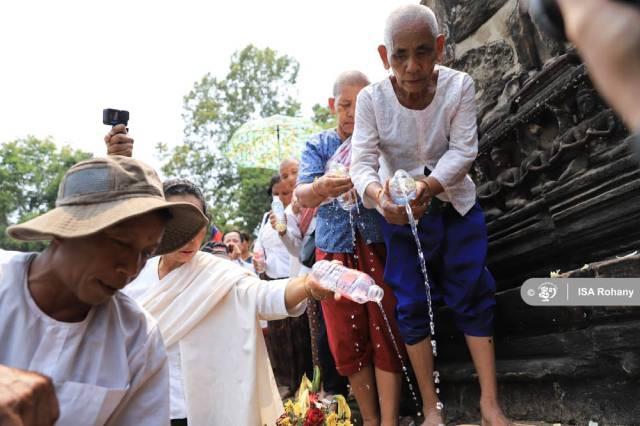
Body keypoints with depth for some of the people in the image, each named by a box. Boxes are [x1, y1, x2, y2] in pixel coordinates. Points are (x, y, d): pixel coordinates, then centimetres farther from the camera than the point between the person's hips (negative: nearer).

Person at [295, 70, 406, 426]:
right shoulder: (317, 145, 10)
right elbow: (302, 196, -4)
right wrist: (321, 188, -28)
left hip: (380, 245, -1)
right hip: (334, 249, 2)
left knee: (385, 334, -4)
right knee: (346, 340, 5)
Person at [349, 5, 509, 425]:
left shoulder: (459, 85, -15)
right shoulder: (372, 98, -17)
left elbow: (464, 150, -19)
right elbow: (362, 161, -21)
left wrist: (429, 185, -38)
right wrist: (377, 194, -44)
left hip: (456, 206, 1)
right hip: (400, 215, 0)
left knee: (474, 296, 2)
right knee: (411, 305, 2)